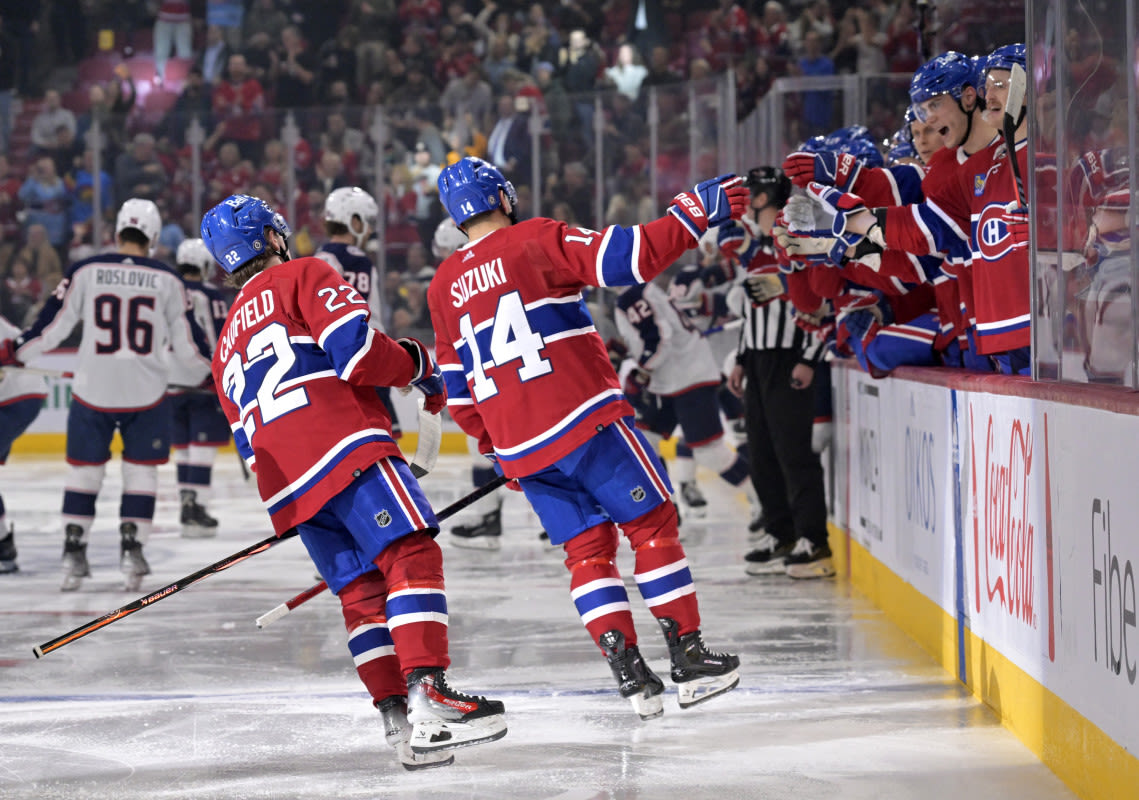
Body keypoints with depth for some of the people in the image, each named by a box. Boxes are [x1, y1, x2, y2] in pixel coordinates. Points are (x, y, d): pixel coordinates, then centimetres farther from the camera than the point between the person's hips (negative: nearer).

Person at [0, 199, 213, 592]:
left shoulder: (85, 271, -3)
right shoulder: (167, 280, -1)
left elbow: (53, 324, 0)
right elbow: (187, 340, 3)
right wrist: (212, 373, 21)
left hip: (92, 392, 0)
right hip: (146, 393, 0)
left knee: (85, 468, 13)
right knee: (141, 470, 12)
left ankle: (73, 553, 11)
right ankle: (131, 551, 3)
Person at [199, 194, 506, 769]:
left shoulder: (226, 348, 31)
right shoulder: (302, 276, 9)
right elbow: (355, 348, -8)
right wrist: (418, 366, 7)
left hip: (285, 484, 7)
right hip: (342, 443, -7)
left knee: (361, 593, 8)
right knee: (412, 555, -15)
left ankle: (399, 721, -4)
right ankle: (427, 695, -31)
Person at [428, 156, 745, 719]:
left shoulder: (443, 287, 15)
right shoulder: (536, 240, -3)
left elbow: (456, 388, 20)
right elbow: (624, 258, -16)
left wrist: (494, 445, 31)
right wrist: (694, 212, -8)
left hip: (517, 443, 5)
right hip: (581, 416, -5)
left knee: (587, 548, 10)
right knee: (652, 523, 4)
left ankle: (628, 671, -2)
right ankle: (688, 657, 2)